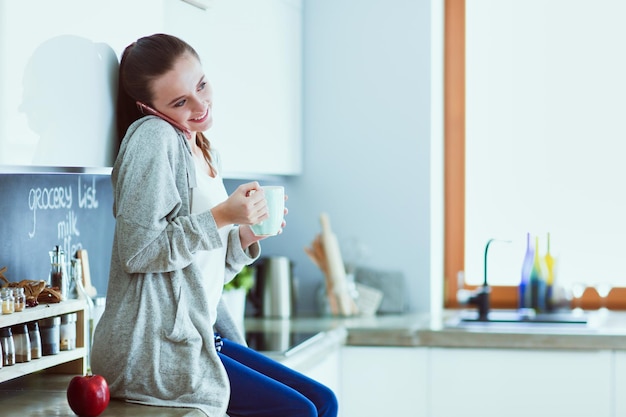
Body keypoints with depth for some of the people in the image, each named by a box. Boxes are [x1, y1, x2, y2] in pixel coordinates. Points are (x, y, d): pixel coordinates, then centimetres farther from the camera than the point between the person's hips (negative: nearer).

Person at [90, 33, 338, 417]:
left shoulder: (209, 156, 15)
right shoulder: (153, 136, -11)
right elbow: (137, 251, -19)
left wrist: (245, 236, 0)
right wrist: (222, 217, -19)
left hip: (199, 335, 9)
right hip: (152, 347, -9)